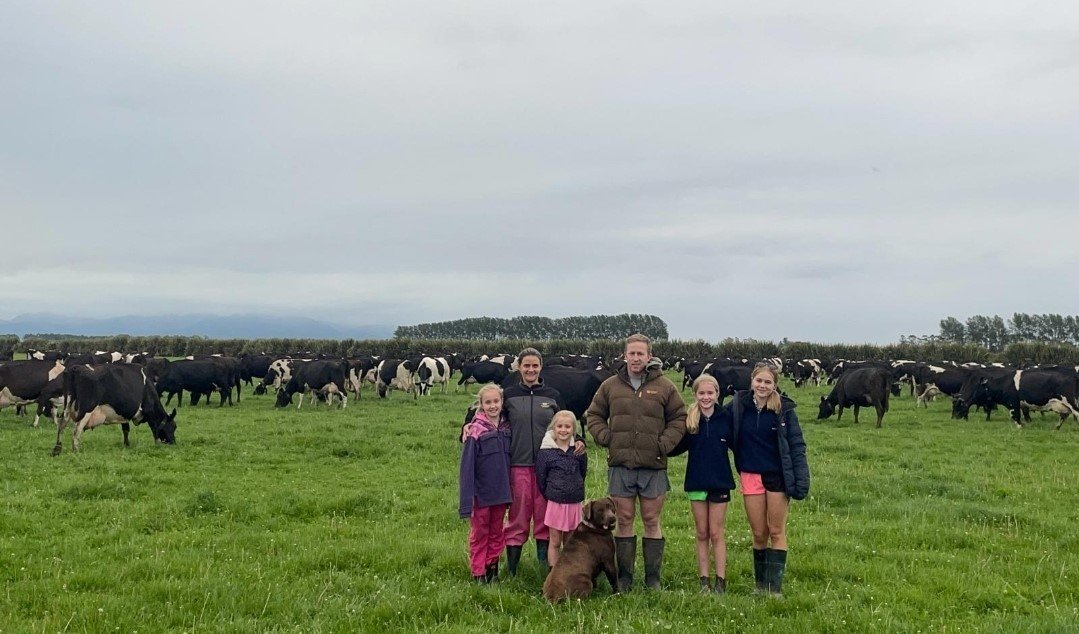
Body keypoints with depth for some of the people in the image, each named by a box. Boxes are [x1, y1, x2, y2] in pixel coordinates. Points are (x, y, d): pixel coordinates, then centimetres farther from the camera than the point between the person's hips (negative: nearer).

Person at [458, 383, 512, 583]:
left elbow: (510, 459, 9)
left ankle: (492, 567, 27)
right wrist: (467, 502, -14)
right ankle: (478, 573, 18)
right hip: (481, 493, -4)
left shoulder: (507, 428, 3)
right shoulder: (475, 431, -12)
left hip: (501, 492, 4)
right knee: (479, 533, 8)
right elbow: (467, 467, -12)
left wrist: (509, 492, 7)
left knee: (497, 533, 14)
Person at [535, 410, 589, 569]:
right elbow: (540, 478, -1)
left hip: (574, 503, 3)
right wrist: (549, 496, 3)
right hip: (555, 503, -3)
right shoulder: (545, 452, -6)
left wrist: (577, 491, 12)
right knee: (555, 542, 4)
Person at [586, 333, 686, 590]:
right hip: (620, 465, 1)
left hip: (653, 466, -1)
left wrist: (665, 443, -6)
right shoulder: (610, 386, 5)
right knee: (623, 520, 8)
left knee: (652, 521, 6)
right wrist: (605, 438, -1)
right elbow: (593, 415, 14)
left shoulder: (664, 386, 1)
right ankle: (624, 577, 17)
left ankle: (653, 578, 16)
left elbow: (679, 418, 7)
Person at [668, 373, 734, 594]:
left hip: (720, 483, -1)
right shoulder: (688, 420, -3)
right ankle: (704, 581, 16)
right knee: (702, 534, 10)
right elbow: (676, 448, 0)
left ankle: (720, 581, 12)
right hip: (696, 483, 1)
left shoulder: (726, 419, -5)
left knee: (716, 534, 4)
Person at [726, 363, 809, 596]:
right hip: (750, 477, 2)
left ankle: (775, 586, 10)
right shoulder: (738, 406, -3)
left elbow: (797, 446, -5)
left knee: (777, 532, 5)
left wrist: (801, 480, -10)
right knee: (759, 533, 9)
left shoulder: (784, 409, -7)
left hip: (778, 476, -2)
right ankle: (760, 584, 23)